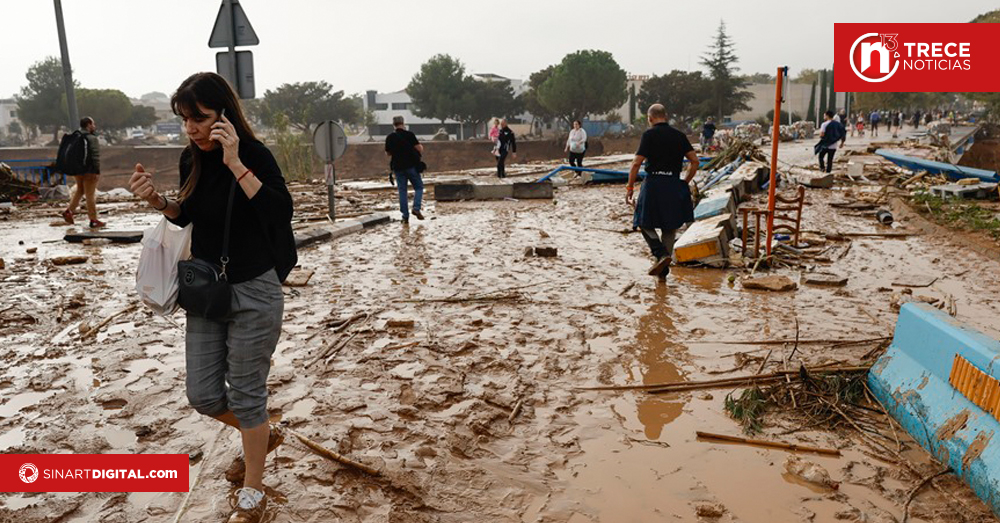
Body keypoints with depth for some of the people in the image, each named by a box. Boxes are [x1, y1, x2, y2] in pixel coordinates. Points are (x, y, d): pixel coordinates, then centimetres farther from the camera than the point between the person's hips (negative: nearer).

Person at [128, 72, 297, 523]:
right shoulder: (191, 159, 2)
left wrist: (236, 163, -32)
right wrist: (157, 201, -3)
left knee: (245, 394, 3)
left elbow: (281, 212, -29)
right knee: (203, 395, 11)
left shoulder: (255, 155, -15)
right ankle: (263, 434, 41)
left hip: (255, 291, -6)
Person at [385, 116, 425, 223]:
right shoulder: (409, 135, -7)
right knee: (419, 187, 10)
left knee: (402, 191, 6)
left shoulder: (389, 137, 3)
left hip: (397, 167, 3)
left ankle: (405, 216, 3)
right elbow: (419, 148, -9)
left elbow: (387, 153, 11)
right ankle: (416, 208, -10)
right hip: (411, 166, -3)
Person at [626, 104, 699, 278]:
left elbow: (637, 163, -11)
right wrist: (685, 182, 16)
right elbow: (695, 161, 6)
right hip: (674, 184, 4)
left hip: (653, 183, -4)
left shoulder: (649, 134, -5)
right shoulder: (679, 135, 8)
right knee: (670, 227, 13)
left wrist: (630, 187, -4)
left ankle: (661, 254, -11)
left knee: (645, 223, 11)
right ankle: (663, 270, 16)